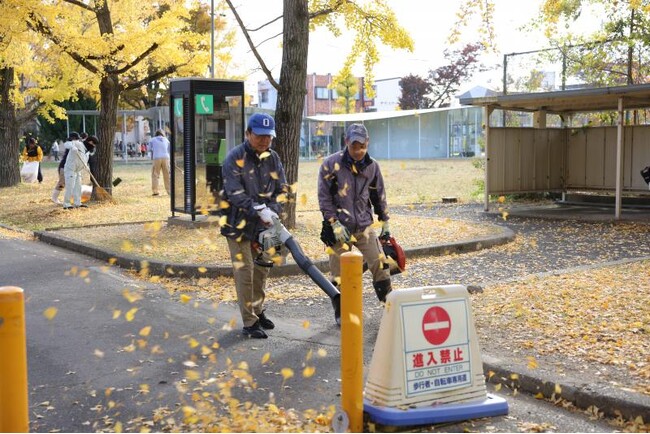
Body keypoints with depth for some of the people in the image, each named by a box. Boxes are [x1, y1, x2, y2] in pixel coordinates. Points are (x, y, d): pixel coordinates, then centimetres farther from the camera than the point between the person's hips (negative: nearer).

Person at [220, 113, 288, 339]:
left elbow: (282, 189, 2)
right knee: (245, 272, -5)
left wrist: (273, 211, -15)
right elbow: (234, 193, -22)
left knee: (262, 269, 16)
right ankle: (249, 323, 4)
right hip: (239, 224, -6)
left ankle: (258, 311, 33)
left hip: (262, 225, 6)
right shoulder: (235, 157, -15)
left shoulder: (272, 158, 2)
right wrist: (259, 210, -30)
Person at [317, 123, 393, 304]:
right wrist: (335, 224, -14)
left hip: (364, 226, 3)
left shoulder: (372, 166, 4)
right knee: (339, 275, 2)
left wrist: (385, 223, 15)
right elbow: (324, 198, -8)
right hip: (340, 228, -3)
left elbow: (379, 196, 15)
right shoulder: (331, 164, -9)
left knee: (380, 265, -2)